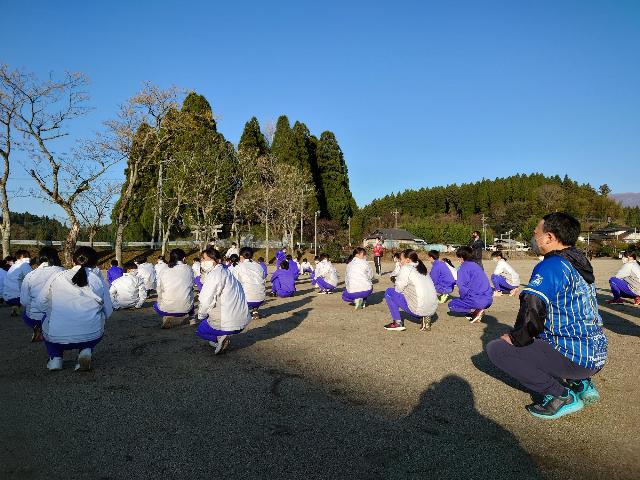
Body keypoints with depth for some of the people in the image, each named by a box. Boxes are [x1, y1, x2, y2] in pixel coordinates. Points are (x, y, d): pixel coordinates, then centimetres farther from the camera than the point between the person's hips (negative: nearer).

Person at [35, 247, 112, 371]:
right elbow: (108, 312, 6)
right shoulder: (99, 281, 1)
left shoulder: (56, 277, 0)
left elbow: (40, 305, 7)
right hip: (91, 338, 0)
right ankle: (86, 351, 8)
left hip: (57, 338, 1)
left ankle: (55, 358, 19)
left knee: (46, 318, 34)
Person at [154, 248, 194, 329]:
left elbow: (159, 290, 3)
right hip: (185, 308, 0)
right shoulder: (188, 269, -1)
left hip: (167, 308, 0)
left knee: (156, 305, 34)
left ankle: (167, 317, 9)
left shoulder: (165, 271, -2)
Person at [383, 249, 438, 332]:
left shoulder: (406, 268, -5)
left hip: (418, 310, -7)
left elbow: (398, 289, -5)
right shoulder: (422, 268, 17)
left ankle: (398, 323, 5)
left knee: (389, 292, 5)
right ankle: (425, 317, 14)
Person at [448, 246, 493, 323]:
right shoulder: (476, 265, 18)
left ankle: (476, 311, -6)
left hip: (477, 301, -8)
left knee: (451, 305, 10)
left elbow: (463, 287, -15)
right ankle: (478, 310, 8)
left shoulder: (464, 267, -7)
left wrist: (463, 298, 2)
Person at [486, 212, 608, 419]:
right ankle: (581, 384, 16)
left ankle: (562, 396, -7)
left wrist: (516, 339, -13)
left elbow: (532, 310, -31)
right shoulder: (580, 263, 12)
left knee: (495, 348, -9)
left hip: (573, 357, -9)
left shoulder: (552, 266, -18)